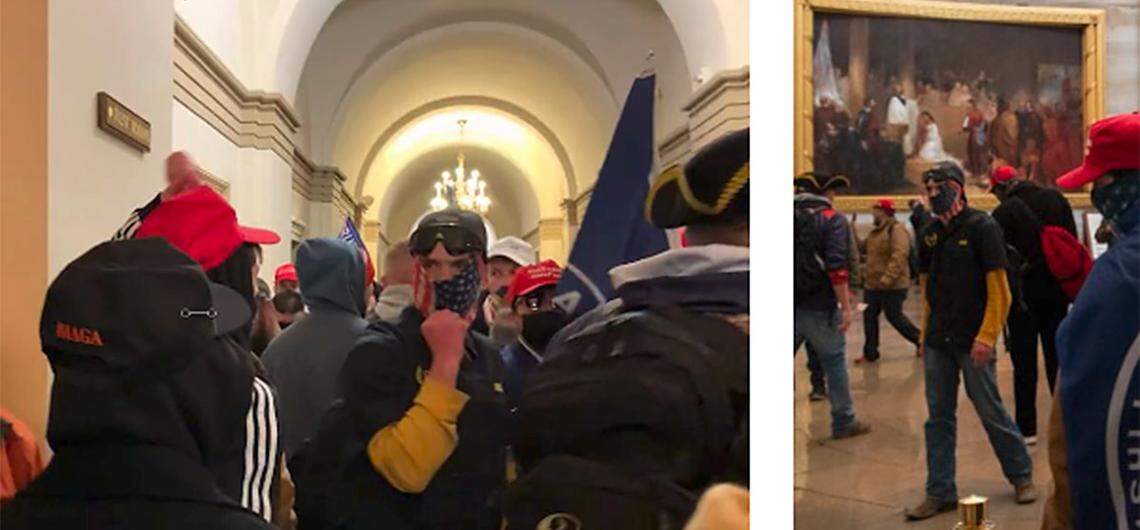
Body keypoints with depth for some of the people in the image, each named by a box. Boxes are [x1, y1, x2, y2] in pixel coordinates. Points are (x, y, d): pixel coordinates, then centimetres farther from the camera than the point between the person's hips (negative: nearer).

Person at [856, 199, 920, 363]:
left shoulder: (897, 229, -15)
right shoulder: (875, 231, 14)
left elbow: (899, 255, -25)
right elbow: (862, 248, 20)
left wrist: (888, 277, -31)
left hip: (892, 286, -9)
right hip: (872, 284, 9)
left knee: (894, 317, 0)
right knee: (869, 317, 9)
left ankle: (919, 340, 22)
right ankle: (870, 353, 18)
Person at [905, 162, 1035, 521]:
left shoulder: (982, 228, -8)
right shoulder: (931, 234, 10)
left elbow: (1000, 290, -11)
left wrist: (986, 337, -17)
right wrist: (925, 334, 10)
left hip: (972, 342, -6)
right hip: (937, 343, 6)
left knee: (991, 413, 5)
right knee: (939, 419, 7)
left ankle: (1021, 474, 28)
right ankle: (940, 493, 15)